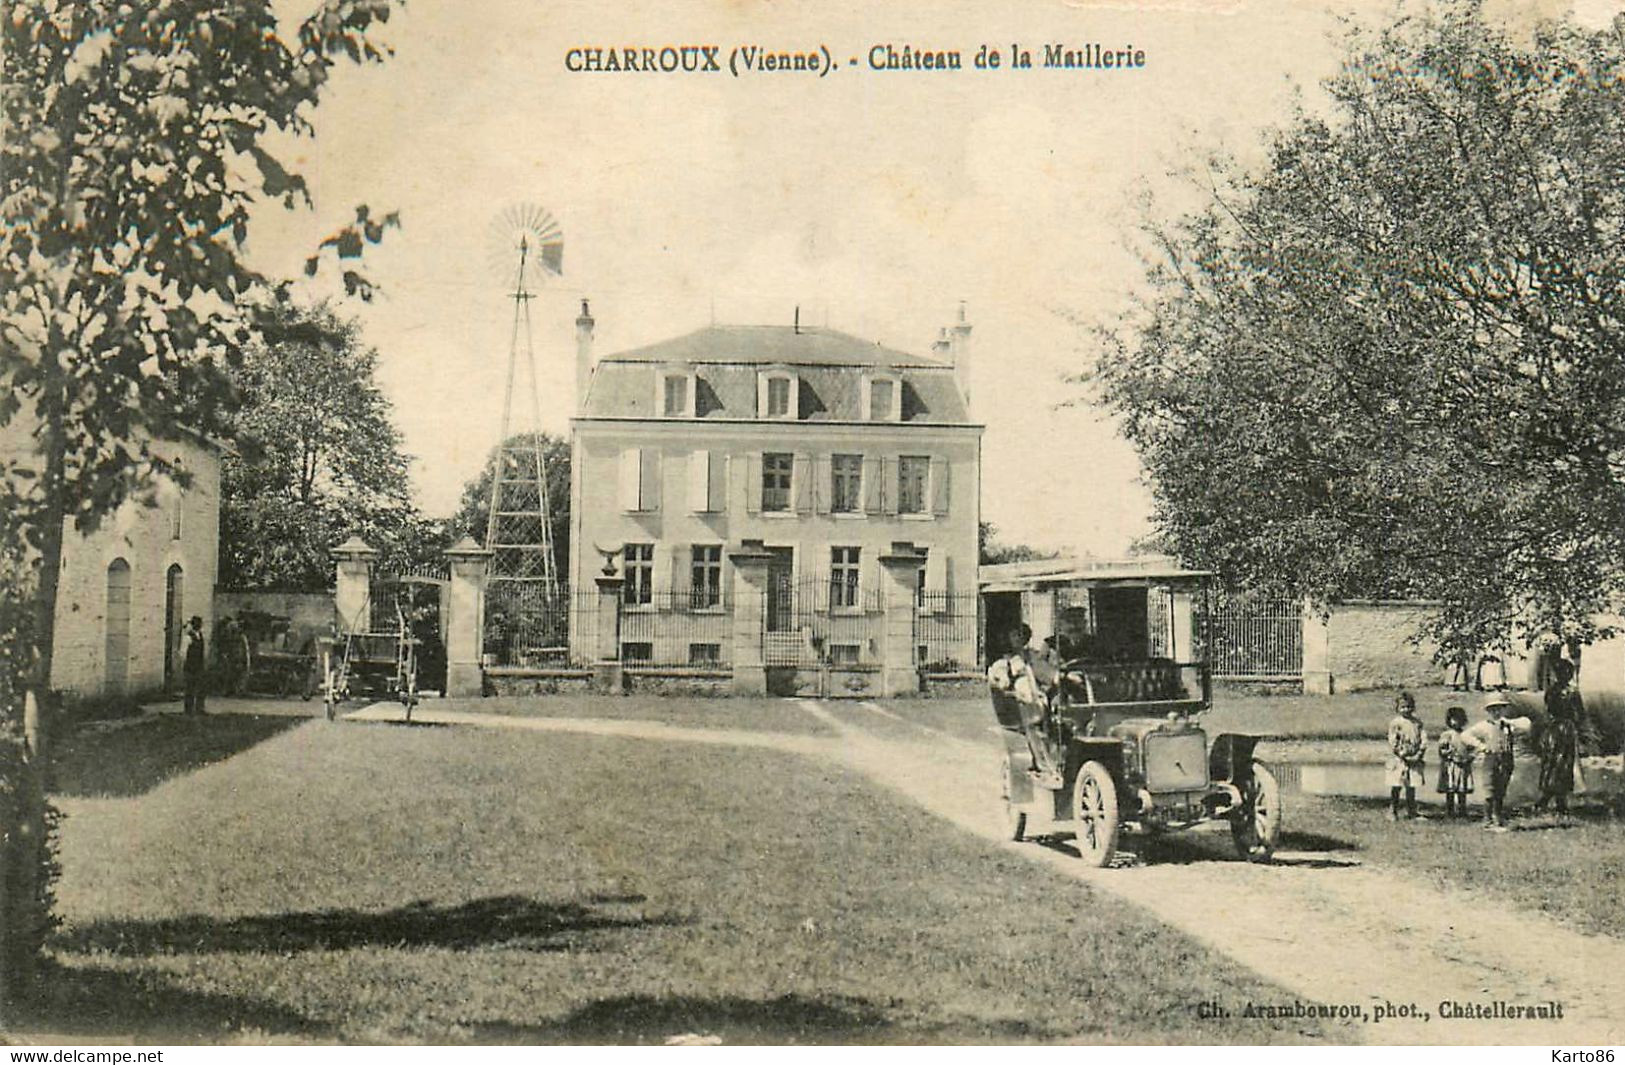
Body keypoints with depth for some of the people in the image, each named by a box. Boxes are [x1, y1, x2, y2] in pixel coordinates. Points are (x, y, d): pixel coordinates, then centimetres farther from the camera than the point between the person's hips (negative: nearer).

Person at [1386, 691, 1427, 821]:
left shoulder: (1417, 723, 8)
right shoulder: (1395, 723, -3)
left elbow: (1424, 739, 3)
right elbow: (1393, 743, -8)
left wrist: (1418, 755, -9)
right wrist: (1404, 756, -13)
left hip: (1414, 760, 3)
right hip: (1398, 761, -3)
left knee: (1411, 788, 7)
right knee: (1396, 788, -1)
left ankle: (1411, 813, 14)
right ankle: (1392, 812, 7)